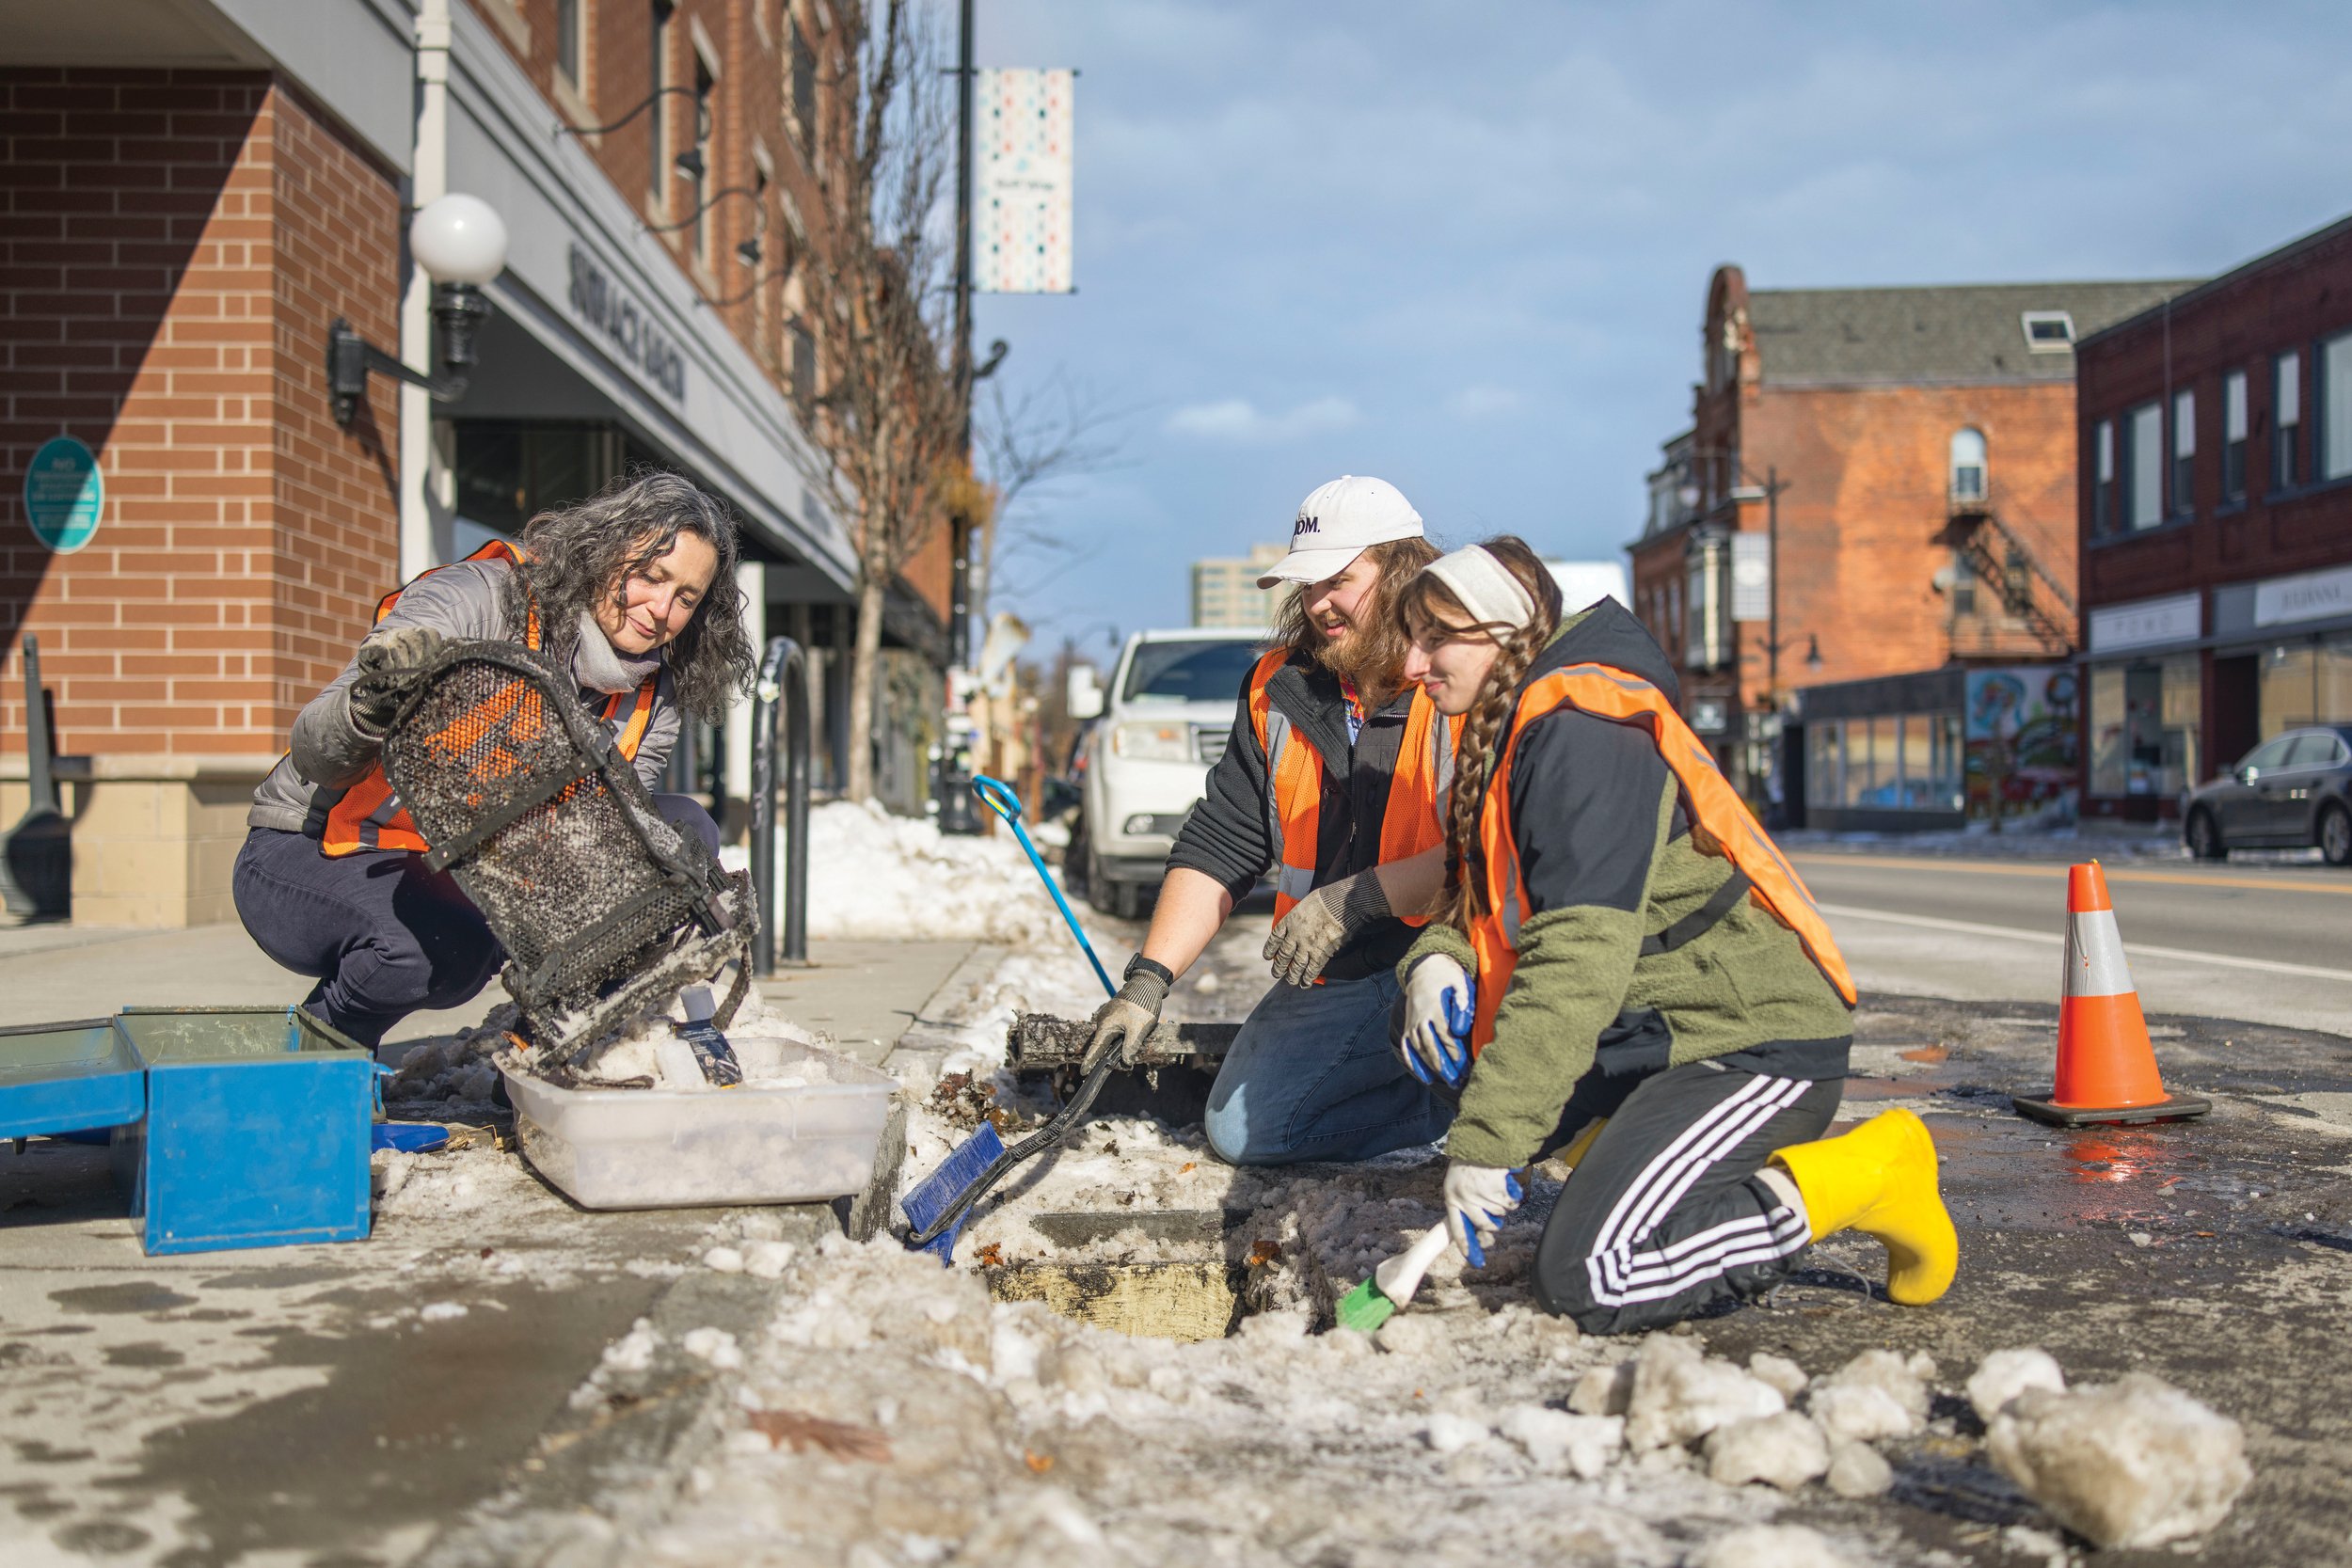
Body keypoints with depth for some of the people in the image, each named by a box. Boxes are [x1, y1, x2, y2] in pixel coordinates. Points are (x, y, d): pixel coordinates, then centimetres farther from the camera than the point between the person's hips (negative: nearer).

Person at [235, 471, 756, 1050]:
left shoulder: (651, 702, -2)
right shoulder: (478, 600, -21)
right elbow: (314, 754, -26)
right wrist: (371, 708, -51)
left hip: (471, 880, 6)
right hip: (312, 855, -6)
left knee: (683, 828, -8)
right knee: (441, 948, -39)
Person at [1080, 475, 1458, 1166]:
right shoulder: (1278, 690, 9)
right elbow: (1218, 845, 8)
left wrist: (1355, 900, -23)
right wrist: (1148, 979, -1)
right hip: (1339, 977, 7)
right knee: (1239, 1129, -2)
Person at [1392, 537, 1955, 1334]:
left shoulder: (1585, 733, -19)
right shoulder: (1512, 733, 13)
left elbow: (1578, 958, -26)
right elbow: (1484, 903, 16)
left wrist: (1486, 1142, -27)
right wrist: (1438, 959, -9)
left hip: (1756, 1040, -10)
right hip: (1655, 1029, 10)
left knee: (1587, 1279, -21)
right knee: (1431, 1022, 11)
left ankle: (1867, 1177, -6)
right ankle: (1629, 1156, 9)